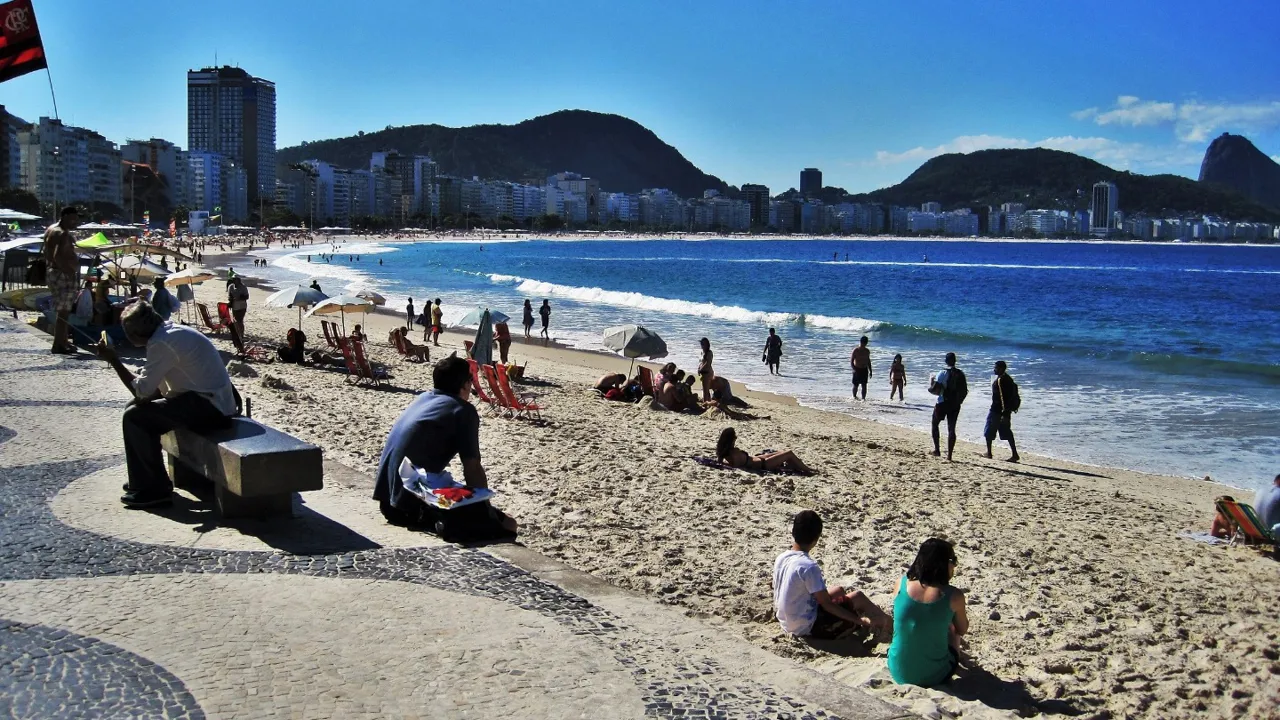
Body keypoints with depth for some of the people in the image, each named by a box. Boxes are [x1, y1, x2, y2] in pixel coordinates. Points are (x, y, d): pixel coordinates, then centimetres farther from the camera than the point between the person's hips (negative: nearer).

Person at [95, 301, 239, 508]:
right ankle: (145, 479, 26)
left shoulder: (162, 343, -18)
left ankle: (156, 490, -4)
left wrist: (113, 360, -9)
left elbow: (141, 390, -17)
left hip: (210, 407, -10)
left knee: (134, 416, -11)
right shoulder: (171, 331, 11)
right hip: (214, 401, 10)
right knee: (138, 407, 17)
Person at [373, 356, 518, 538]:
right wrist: (487, 509, 4)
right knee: (507, 524, -6)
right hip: (415, 504, -8)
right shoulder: (463, 410, -5)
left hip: (389, 499, 8)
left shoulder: (422, 398, 17)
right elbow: (472, 469, -10)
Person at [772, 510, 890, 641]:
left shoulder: (781, 558, -2)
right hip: (808, 627, -8)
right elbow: (827, 604, -22)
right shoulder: (809, 566, -26)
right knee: (857, 597, 4)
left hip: (787, 623, 8)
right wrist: (861, 621, -15)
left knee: (838, 590, 23)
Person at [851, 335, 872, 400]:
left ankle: (863, 398, 1)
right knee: (855, 385, 6)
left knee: (864, 385, -2)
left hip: (864, 370, 3)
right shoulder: (855, 350, -9)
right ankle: (854, 396, 28)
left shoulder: (867, 351, 5)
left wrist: (870, 371, 13)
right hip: (857, 370, -3)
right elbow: (851, 362, -10)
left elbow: (868, 361, 16)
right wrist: (855, 369, -23)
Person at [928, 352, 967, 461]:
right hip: (955, 404, 4)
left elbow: (935, 389, -16)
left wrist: (931, 382, 2)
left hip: (942, 403, -4)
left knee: (935, 424, 15)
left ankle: (937, 449, 9)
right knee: (951, 429, 5)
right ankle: (949, 455, 2)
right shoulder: (961, 374, 4)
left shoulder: (943, 373, -12)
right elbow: (965, 391, 7)